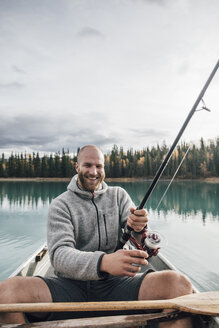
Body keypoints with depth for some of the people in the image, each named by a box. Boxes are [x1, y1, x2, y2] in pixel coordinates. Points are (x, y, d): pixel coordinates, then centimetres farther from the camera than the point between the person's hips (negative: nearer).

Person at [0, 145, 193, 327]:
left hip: (116, 284, 1)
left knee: (179, 284, -26)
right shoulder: (60, 205, 3)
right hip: (72, 286, 0)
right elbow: (59, 255, -12)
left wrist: (139, 229, -24)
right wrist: (103, 262, -33)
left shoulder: (119, 196, 12)